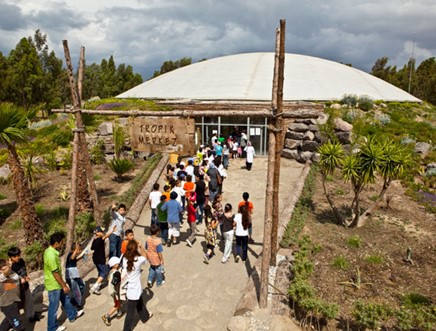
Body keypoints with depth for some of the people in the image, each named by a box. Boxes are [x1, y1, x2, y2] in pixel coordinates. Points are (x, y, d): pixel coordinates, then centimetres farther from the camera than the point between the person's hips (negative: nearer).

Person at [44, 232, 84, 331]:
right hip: (54, 285, -10)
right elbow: (56, 274, -26)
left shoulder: (50, 250, -1)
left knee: (65, 299, 25)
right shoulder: (51, 256, -33)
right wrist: (64, 286, -15)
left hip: (57, 283, 10)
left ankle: (72, 315, 43)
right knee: (54, 306, 9)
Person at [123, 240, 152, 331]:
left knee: (140, 304, 31)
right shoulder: (138, 260, -27)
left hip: (129, 289, 6)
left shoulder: (125, 260, -15)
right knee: (131, 312, 13)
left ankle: (145, 316, 54)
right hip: (135, 290, -6)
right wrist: (141, 246, 1)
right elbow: (145, 256, -5)